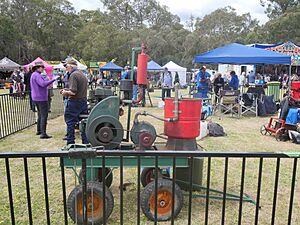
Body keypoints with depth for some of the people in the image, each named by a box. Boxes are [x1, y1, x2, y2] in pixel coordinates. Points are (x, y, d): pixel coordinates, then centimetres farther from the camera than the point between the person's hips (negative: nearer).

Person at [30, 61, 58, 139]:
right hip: (41, 98, -11)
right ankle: (43, 133, -12)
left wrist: (47, 85, 22)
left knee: (40, 114, 20)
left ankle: (39, 130, 29)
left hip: (36, 98, 11)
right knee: (44, 115, -10)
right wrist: (54, 79, -32)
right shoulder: (36, 75, -15)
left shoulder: (33, 75, 18)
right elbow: (43, 84, -31)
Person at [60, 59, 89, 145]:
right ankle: (86, 143, 16)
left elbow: (73, 92, -22)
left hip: (74, 102, -8)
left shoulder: (73, 75, -14)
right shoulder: (83, 75, 13)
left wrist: (65, 92, -3)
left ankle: (70, 143, 8)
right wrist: (67, 90, 18)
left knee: (70, 123, 3)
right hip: (84, 101, 8)